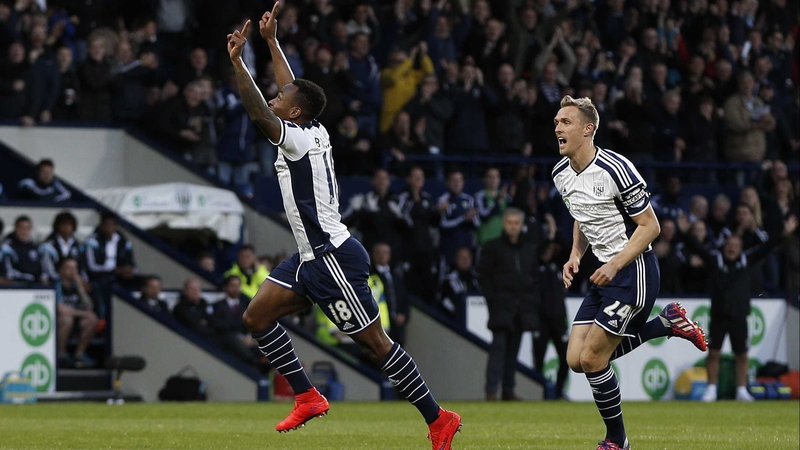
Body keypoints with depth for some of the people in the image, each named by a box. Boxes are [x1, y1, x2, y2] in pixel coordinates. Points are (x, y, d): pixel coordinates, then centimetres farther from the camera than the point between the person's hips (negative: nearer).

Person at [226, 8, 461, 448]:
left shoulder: (300, 140, -16)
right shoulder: (315, 132, 8)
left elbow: (260, 113, -29)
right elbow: (294, 91, 24)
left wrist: (237, 61, -31)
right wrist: (271, 40, 26)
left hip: (333, 258, -10)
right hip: (310, 258, 10)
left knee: (375, 344, -6)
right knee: (257, 315, 6)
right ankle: (307, 396, 9)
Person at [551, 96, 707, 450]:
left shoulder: (615, 169, -19)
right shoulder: (561, 174, 5)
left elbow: (650, 225, -14)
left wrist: (615, 264, -21)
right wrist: (575, 256, 4)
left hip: (634, 271, -8)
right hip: (605, 273, 8)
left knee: (592, 358, -11)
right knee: (576, 360, 2)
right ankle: (668, 322, 15)